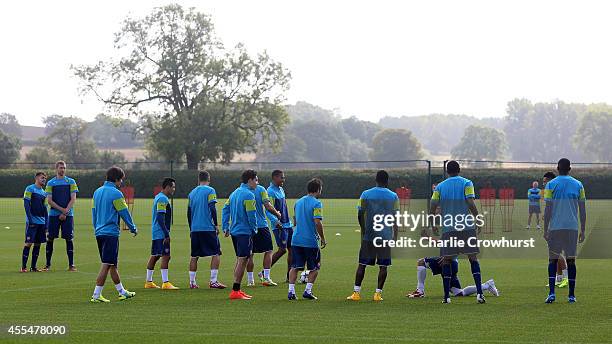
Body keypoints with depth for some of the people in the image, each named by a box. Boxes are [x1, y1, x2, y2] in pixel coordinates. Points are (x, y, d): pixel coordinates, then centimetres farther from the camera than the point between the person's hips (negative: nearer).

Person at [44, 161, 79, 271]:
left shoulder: (71, 182, 7)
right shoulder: (51, 183, 6)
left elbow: (73, 199, 0)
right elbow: (49, 201, 0)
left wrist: (65, 212, -10)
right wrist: (62, 209, -11)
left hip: (68, 215, 0)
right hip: (54, 214, 0)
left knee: (69, 239, -3)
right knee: (50, 238, 0)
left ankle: (71, 264, 0)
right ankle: (48, 264, 8)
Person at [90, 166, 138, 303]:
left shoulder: (97, 192, 12)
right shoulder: (116, 194, -12)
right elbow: (124, 213, -8)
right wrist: (133, 229, 4)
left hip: (99, 232, 9)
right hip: (111, 233, -9)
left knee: (112, 264, 16)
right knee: (106, 265, -7)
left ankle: (122, 291, 26)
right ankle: (96, 295, -10)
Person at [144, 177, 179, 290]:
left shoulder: (158, 197, 17)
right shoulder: (163, 199, -15)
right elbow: (160, 218, -22)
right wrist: (166, 234, -22)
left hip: (156, 233, 10)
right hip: (161, 233, -10)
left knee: (154, 256, 13)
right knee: (166, 256, -11)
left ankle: (148, 282, 18)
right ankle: (165, 283, -13)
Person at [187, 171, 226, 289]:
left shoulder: (192, 193, 13)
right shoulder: (210, 191, -4)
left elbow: (189, 212, 16)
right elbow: (212, 208, -12)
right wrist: (216, 225, -5)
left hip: (195, 229, 6)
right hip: (208, 228, -6)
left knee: (194, 256, 10)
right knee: (216, 254, -1)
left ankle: (192, 282, 9)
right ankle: (213, 281, -9)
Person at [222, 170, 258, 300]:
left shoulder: (235, 193, 13)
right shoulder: (248, 195, -14)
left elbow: (225, 209, 14)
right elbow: (251, 215, -18)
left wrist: (226, 227, 14)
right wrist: (254, 230, -4)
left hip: (234, 231, 9)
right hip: (245, 232, -9)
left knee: (239, 260, 16)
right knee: (242, 261, -6)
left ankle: (236, 290, 19)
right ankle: (235, 291, -6)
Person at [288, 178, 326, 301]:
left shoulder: (298, 202, 12)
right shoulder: (316, 203, -9)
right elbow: (318, 222, -17)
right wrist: (322, 238, -7)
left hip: (296, 239, 5)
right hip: (311, 241, -5)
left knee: (294, 267, 9)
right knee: (314, 267, 10)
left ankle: (291, 291, 0)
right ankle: (308, 291, 2)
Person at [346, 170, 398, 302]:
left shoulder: (366, 194, 1)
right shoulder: (393, 196, 1)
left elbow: (360, 215, 2)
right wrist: (395, 236, 8)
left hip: (368, 235, 1)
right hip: (385, 236, 0)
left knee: (362, 264, 5)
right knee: (383, 265, 4)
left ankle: (356, 292, 1)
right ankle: (378, 293, 1)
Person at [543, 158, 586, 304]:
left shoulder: (551, 185, -1)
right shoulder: (578, 185, 5)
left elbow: (548, 209, -5)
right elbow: (583, 210, 6)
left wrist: (545, 230, 1)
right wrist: (583, 231, 12)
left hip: (555, 227, -2)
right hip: (572, 227, 2)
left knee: (553, 260, 5)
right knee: (571, 260, 6)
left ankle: (551, 293, -7)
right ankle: (571, 295, 6)